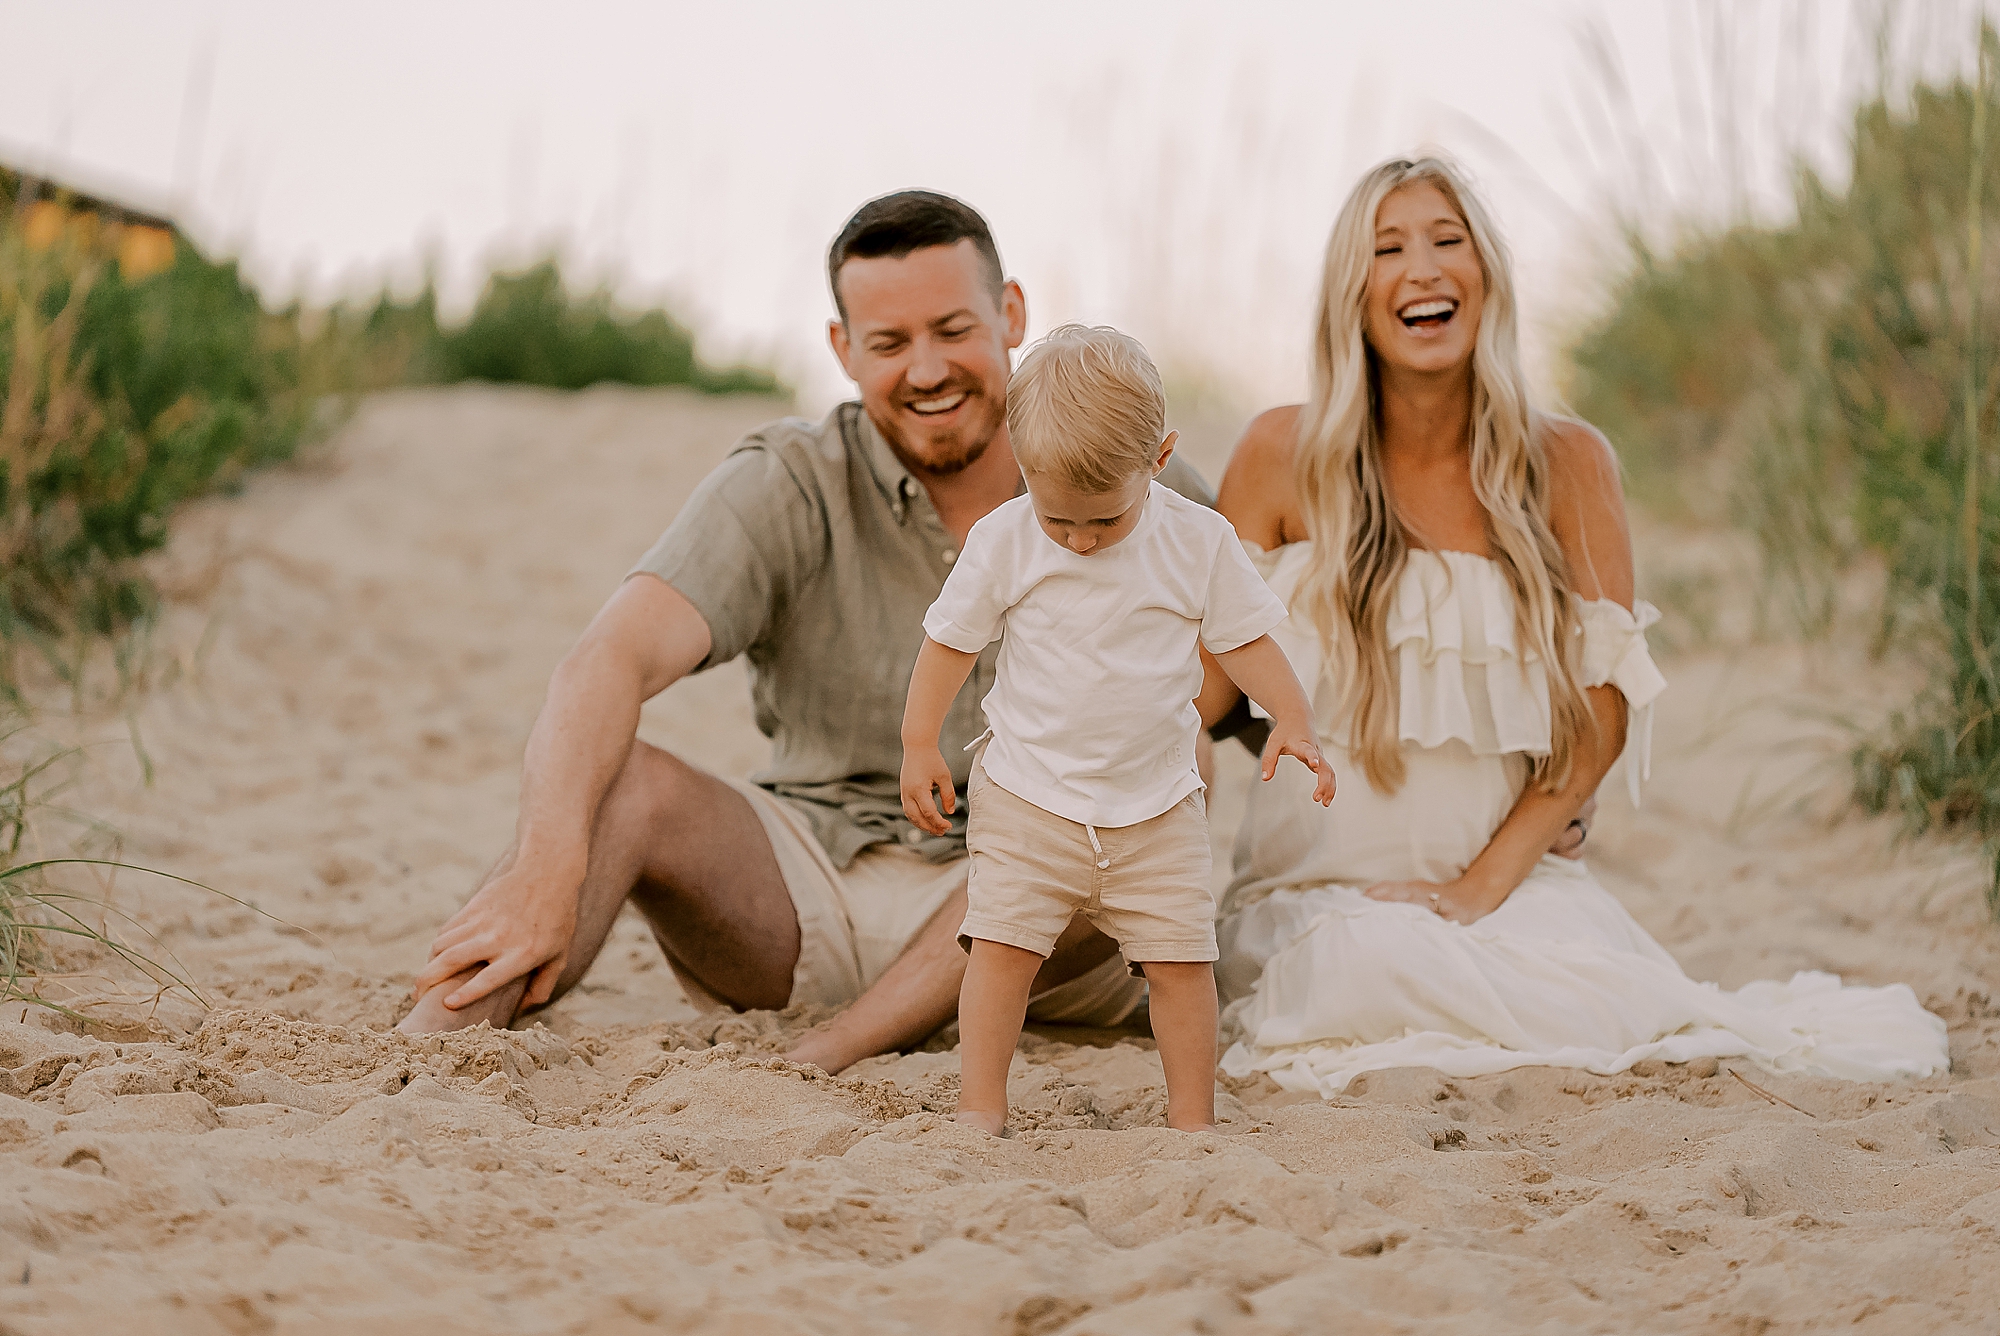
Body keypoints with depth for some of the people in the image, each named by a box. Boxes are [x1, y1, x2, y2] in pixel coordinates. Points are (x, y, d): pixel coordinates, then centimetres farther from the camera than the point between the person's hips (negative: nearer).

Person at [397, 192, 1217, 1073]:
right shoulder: (786, 487, -5)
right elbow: (610, 661, -22)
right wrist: (549, 861, -41)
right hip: (817, 885, 0)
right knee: (619, 787, -25)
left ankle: (822, 1060, -33)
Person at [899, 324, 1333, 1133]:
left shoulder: (1199, 541, -8)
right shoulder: (1003, 541, -9)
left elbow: (1244, 640, 1)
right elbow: (952, 640, 2)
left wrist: (1293, 722, -13)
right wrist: (919, 746, 0)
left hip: (1157, 806, 1)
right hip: (1027, 797, -1)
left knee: (1180, 959, 0)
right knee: (1003, 945, -7)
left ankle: (1192, 1121, 12)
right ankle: (980, 1110, 2)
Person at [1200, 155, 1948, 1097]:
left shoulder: (1567, 465, 2)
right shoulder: (1285, 458, -1)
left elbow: (1603, 705, -1)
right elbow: (1204, 688, -2)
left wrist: (1482, 882, -11)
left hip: (1513, 876, 2)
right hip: (1317, 884, -1)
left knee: (1604, 1007, -27)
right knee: (1375, 972, -35)